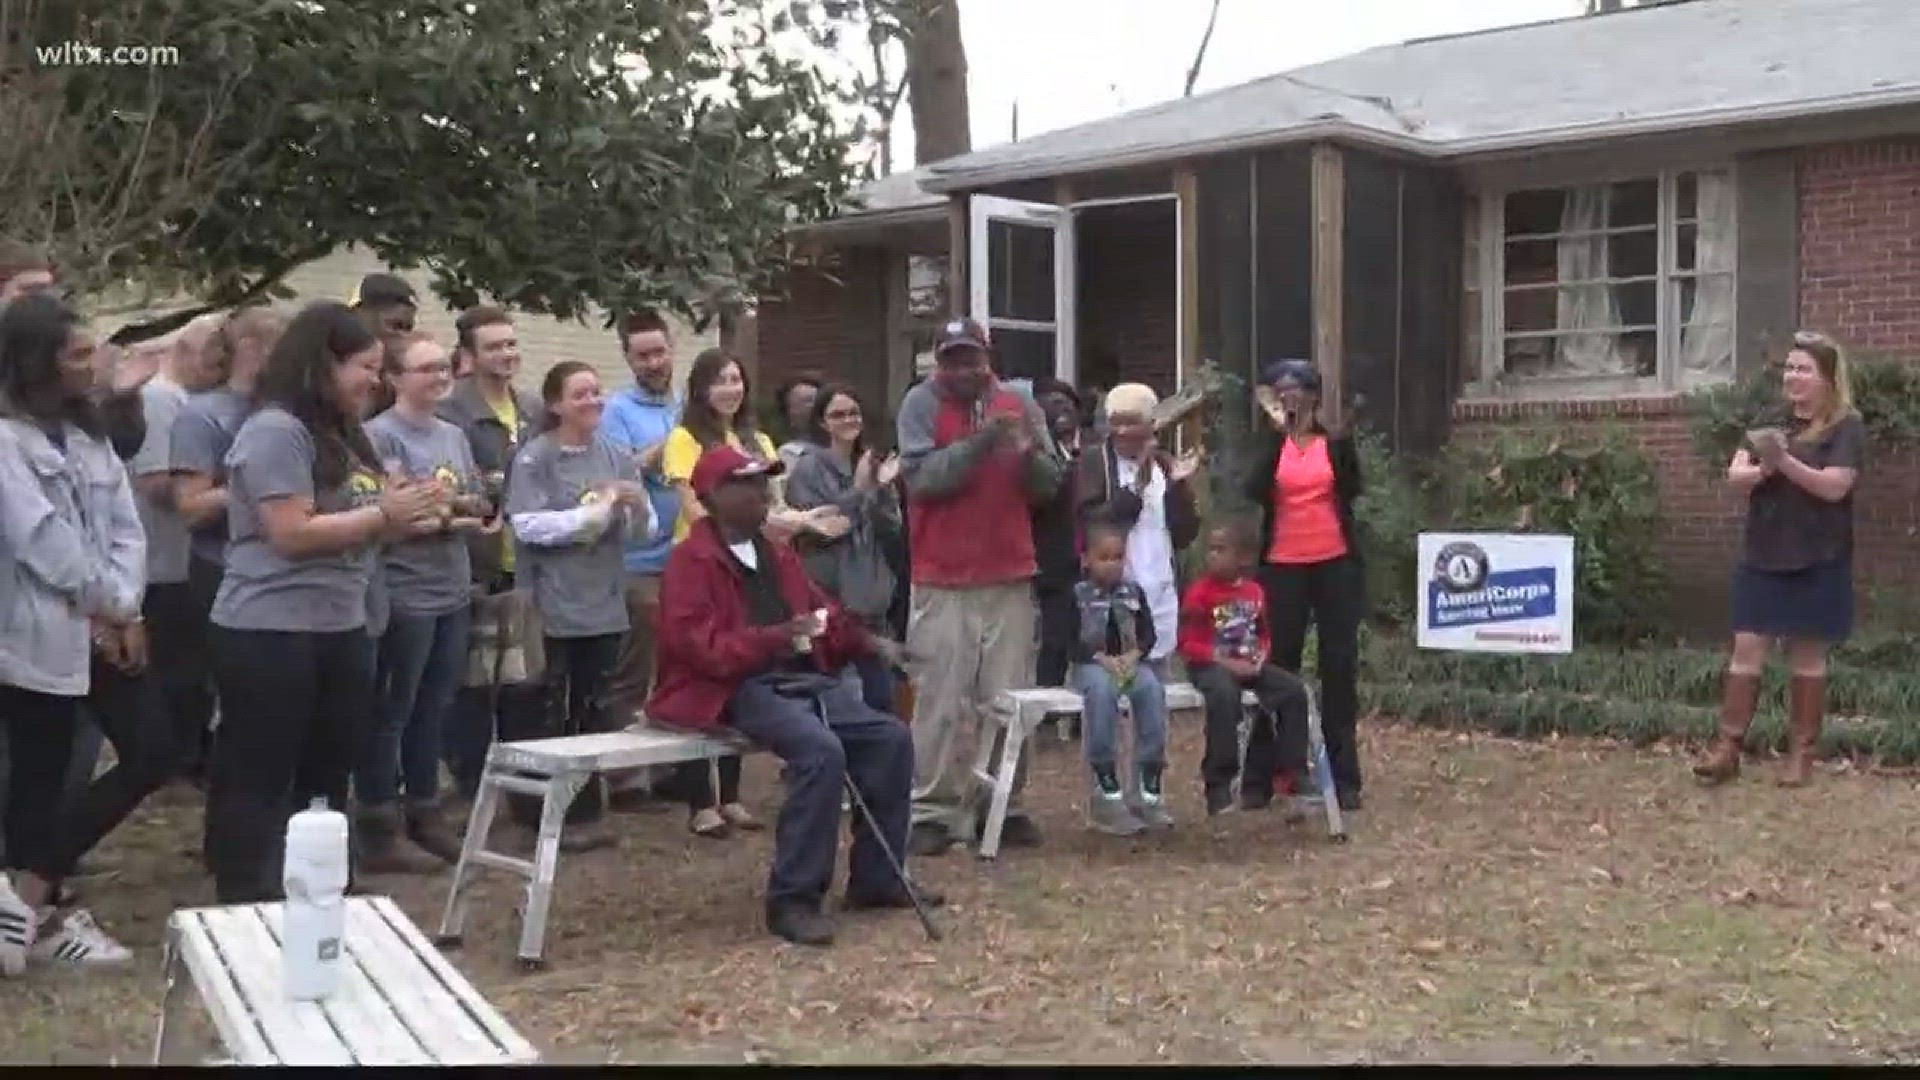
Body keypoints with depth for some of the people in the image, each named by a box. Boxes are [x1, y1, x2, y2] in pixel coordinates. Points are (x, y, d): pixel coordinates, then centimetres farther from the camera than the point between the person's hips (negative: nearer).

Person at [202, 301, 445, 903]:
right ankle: (246, 909, 8)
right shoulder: (276, 431, -14)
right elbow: (293, 535, -22)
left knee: (329, 775, 16)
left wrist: (406, 518, 3)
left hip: (341, 629, 9)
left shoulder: (341, 434, 12)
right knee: (258, 782, 0)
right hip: (270, 635, -9)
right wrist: (385, 515, -14)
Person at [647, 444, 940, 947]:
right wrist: (775, 636, -26)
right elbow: (699, 647, -16)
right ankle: (794, 898, -23)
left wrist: (865, 640, 3)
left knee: (890, 736, -6)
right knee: (821, 750, -32)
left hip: (802, 677, 8)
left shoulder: (776, 554, 20)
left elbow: (822, 610, 24)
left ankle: (875, 877, 5)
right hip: (737, 687, -8)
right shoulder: (691, 560, -6)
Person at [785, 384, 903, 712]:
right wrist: (858, 490, -14)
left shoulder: (870, 464, 13)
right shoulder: (808, 466, -6)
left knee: (881, 694, 9)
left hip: (869, 591, 6)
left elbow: (889, 528, 11)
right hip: (828, 594, -6)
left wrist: (883, 488, -5)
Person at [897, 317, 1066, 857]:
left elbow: (1049, 486, 5)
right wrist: (981, 441, -25)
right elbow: (922, 477, -17)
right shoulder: (920, 404, -3)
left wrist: (1030, 453, -16)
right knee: (942, 702, -4)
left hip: (1010, 577, 4)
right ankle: (932, 811, 2)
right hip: (942, 580, -3)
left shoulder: (1019, 405, 7)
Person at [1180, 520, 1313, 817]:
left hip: (1249, 664, 6)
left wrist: (1260, 658, -3)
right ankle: (1219, 786, -30)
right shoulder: (1199, 592, -7)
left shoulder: (1254, 591, 10)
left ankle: (1289, 773, -3)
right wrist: (1225, 662, -19)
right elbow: (1188, 643, -10)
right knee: (1224, 695, -37)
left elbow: (1264, 634, 20)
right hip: (1211, 665, -6)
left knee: (1294, 691, -13)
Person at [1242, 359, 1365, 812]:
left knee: (1340, 668, 3)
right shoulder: (1269, 443, 5)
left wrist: (1340, 435, -19)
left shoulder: (1335, 440, 4)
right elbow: (1253, 493, -14)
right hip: (1283, 568, 0)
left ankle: (1343, 778, 8)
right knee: (1279, 667, -1)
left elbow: (1352, 489, -11)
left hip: (1335, 565, 0)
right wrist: (1276, 429, -16)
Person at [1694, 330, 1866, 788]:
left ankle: (1802, 753, 14)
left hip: (1817, 563, -4)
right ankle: (1728, 748, 2)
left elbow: (1834, 486, -16)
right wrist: (1761, 469, -17)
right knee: (1746, 649, 1)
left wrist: (1784, 461, -25)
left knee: (1807, 656, 4)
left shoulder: (1847, 427, -5)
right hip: (1762, 558, 4)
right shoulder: (1772, 422, 11)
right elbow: (1735, 476, 4)